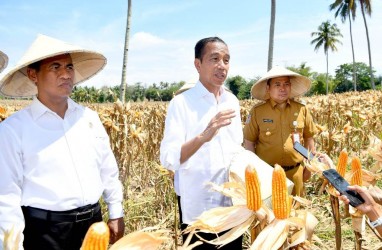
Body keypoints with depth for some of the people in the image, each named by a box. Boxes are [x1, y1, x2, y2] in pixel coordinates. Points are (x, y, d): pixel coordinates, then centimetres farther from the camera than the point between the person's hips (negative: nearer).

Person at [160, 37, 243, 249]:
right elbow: (168, 159, -20)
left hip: (233, 203, 5)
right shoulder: (181, 103, -12)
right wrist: (203, 136, -34)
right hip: (197, 207, -5)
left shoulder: (233, 101, 6)